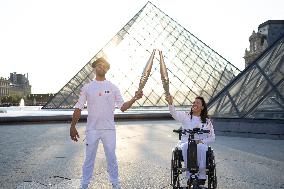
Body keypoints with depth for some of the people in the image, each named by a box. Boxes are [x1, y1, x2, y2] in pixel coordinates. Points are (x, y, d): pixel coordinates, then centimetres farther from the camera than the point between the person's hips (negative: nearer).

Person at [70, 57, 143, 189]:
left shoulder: (113, 88, 4)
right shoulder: (87, 88, 2)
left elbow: (122, 107, 1)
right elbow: (78, 108, 2)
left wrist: (134, 99, -14)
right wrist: (73, 127, -3)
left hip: (109, 129, 1)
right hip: (92, 130, 0)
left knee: (111, 157, 9)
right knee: (89, 158, 8)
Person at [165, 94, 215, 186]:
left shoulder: (207, 121, 14)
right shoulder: (185, 116, 11)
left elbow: (212, 137, 9)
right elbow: (174, 113, -10)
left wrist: (201, 141, -11)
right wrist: (170, 103, -31)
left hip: (201, 145, 0)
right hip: (185, 143, 0)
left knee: (201, 147, -35)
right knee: (187, 146, -36)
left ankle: (202, 176, -29)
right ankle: (190, 176, -33)